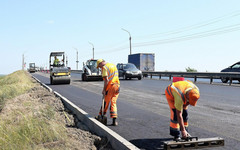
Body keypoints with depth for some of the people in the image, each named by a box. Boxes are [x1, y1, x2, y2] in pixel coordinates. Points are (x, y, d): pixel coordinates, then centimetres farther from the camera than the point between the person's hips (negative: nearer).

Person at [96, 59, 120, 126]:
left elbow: (106, 80, -15)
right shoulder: (113, 65, 18)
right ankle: (114, 121, 0)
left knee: (106, 102, 8)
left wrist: (104, 89, -11)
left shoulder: (104, 67, -6)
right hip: (117, 85, 6)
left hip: (110, 86, -6)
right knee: (113, 103, 7)